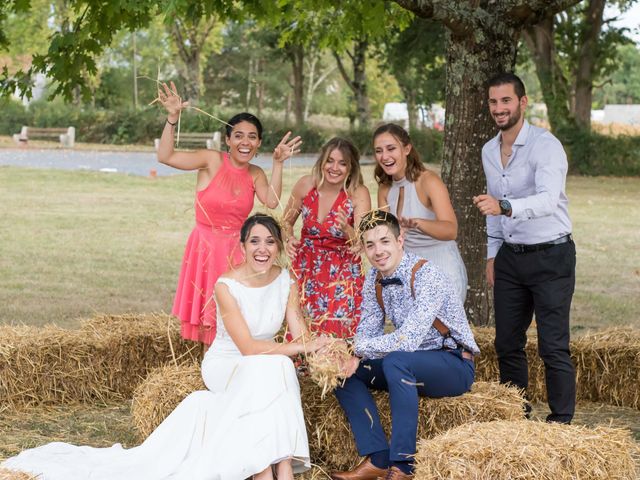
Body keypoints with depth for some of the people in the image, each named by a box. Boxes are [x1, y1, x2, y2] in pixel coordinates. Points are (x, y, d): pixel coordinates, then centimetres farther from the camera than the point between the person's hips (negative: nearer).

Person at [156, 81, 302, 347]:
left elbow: (272, 201, -11)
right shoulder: (212, 161, -8)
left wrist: (278, 163, -10)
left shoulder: (255, 174, 6)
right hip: (206, 248, -3)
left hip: (236, 250, 3)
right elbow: (165, 156, -17)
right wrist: (172, 118, -26)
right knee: (209, 319, 3)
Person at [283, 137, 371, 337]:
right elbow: (287, 222, 8)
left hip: (343, 269, -2)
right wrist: (289, 239, -13)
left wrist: (346, 229, -41)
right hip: (307, 266, 2)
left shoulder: (358, 194, -14)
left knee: (338, 328, -13)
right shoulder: (306, 185, -7)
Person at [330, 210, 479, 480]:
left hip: (454, 365, -8)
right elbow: (368, 330, 3)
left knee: (395, 361, -35)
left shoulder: (428, 277, -24)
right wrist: (355, 357, -19)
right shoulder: (375, 278, 1)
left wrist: (352, 346, -26)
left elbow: (407, 341, -32)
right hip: (411, 364, 8)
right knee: (346, 372, -4)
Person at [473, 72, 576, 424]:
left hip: (550, 256, -7)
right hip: (510, 258, 7)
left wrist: (504, 206, -48)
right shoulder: (489, 151, 8)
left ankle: (561, 422, 2)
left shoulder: (546, 145, -16)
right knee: (507, 344, 11)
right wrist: (493, 254, 15)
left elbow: (548, 199, -33)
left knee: (553, 347, -7)